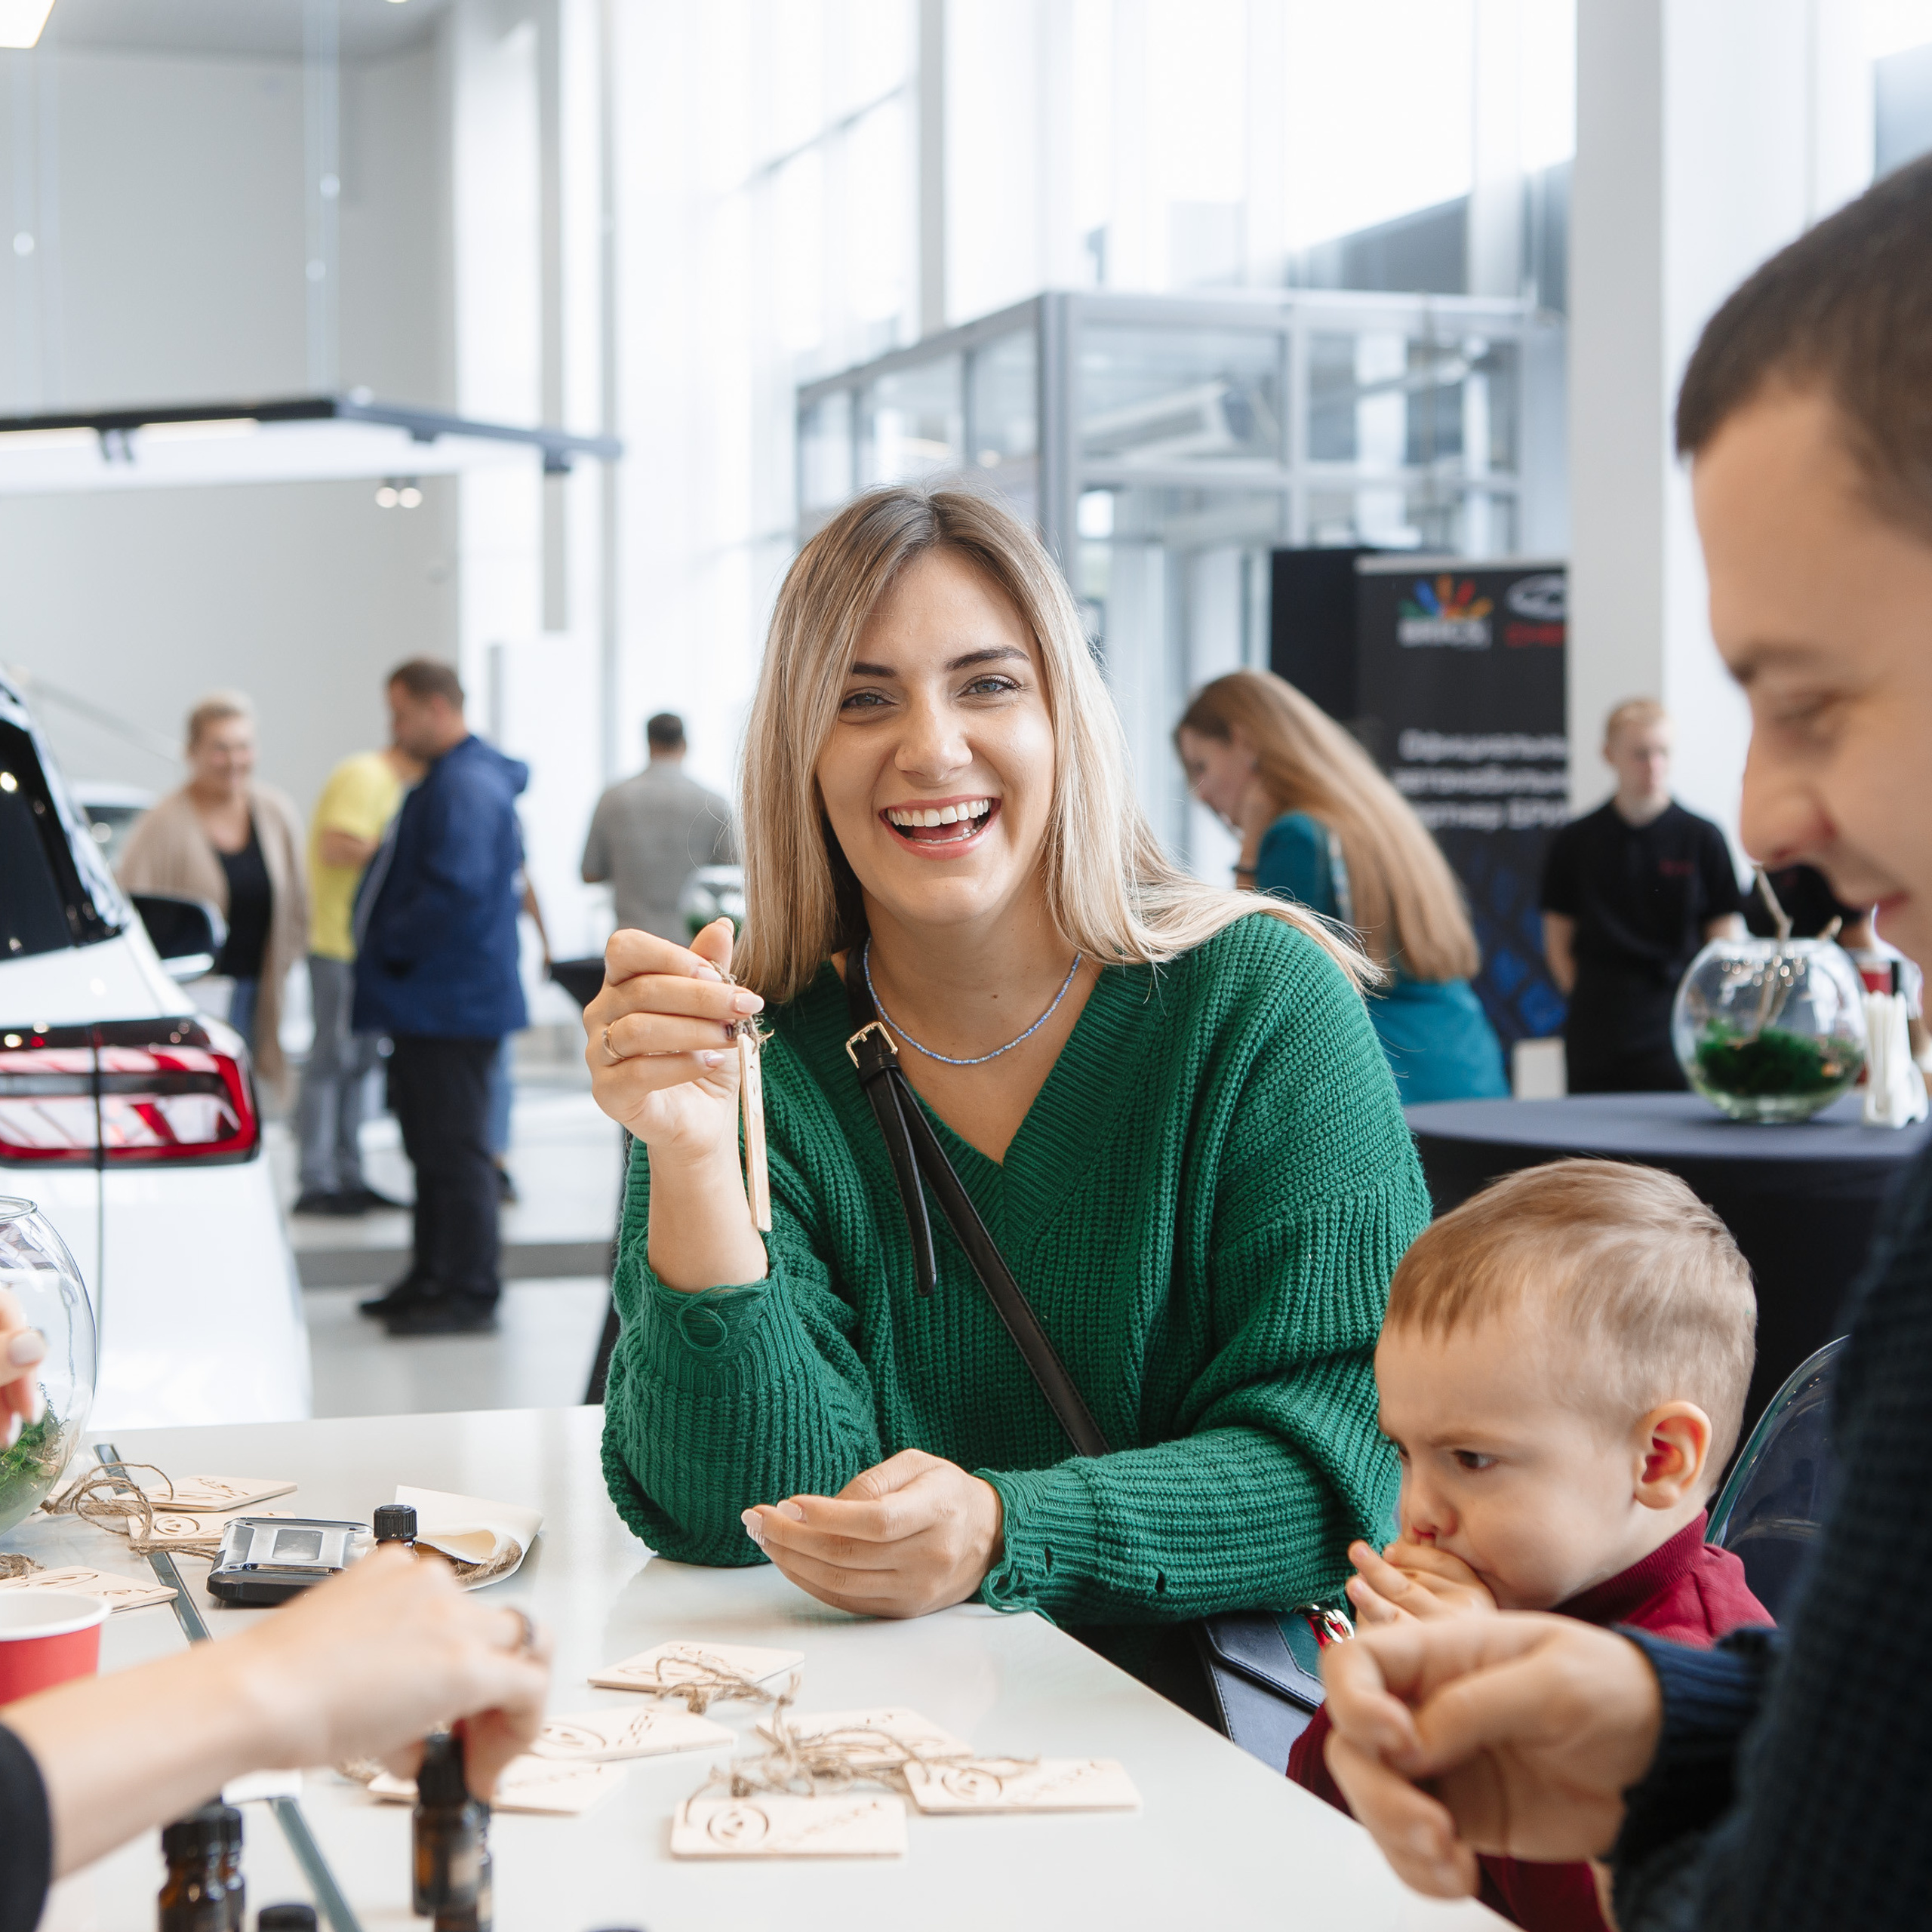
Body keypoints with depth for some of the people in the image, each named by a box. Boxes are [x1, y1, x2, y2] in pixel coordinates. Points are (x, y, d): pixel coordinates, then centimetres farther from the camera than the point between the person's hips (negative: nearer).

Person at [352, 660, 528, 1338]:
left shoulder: (467, 787, -18)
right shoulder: (444, 780, 17)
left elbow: (457, 890, -27)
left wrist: (392, 946, -16)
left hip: (452, 1003, -11)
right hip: (427, 1003, 11)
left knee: (455, 1149, -6)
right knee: (432, 1147, 17)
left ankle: (470, 1293, -2)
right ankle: (432, 1278, 26)